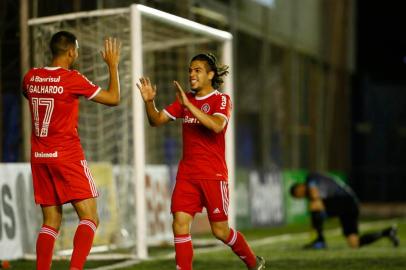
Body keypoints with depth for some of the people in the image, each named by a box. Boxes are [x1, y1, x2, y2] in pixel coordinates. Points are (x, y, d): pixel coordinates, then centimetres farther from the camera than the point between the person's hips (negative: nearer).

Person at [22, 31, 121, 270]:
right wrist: (113, 65, 8)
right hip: (68, 156, -6)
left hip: (39, 157, 6)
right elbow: (114, 98, -3)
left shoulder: (31, 77, 5)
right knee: (90, 218, -5)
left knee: (51, 221, 11)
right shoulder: (72, 79, -11)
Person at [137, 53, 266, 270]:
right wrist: (149, 101, -11)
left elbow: (217, 125, -25)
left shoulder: (221, 100, -5)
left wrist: (188, 105, -31)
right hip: (186, 174, 5)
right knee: (180, 225, -9)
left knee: (220, 231, 3)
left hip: (213, 175, -5)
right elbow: (156, 120, 8)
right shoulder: (185, 99, 11)